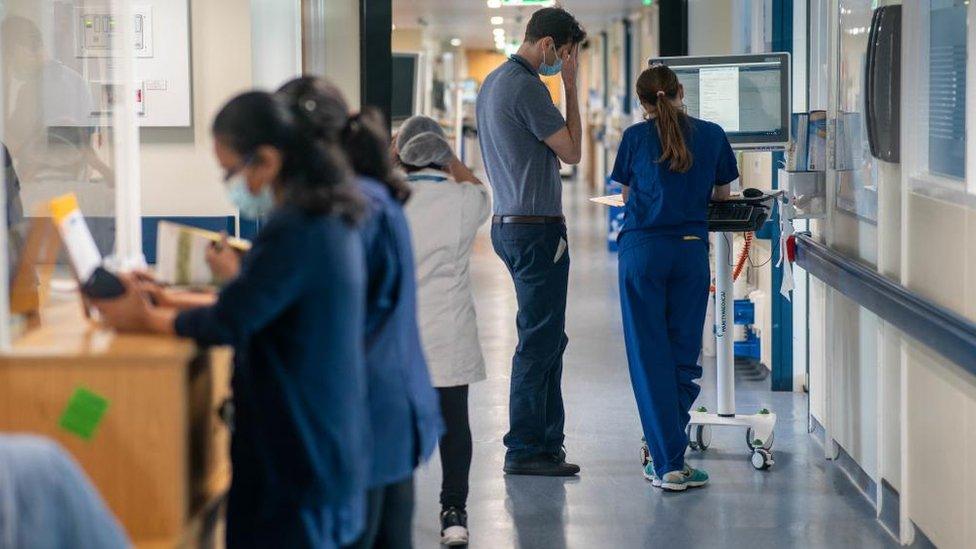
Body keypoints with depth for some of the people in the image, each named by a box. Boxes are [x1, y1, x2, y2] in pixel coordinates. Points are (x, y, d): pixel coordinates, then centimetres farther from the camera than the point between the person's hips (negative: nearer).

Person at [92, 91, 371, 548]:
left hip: (295, 449, -9)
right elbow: (254, 305, 16)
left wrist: (149, 319, -5)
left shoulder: (295, 231, -21)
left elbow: (230, 322, -20)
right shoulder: (329, 218, 10)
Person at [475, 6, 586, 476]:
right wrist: (571, 86, -8)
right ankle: (525, 450, -2)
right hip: (536, 227, -11)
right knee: (539, 340, -5)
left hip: (508, 223, 11)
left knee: (547, 338, 16)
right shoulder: (526, 87, -17)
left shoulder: (493, 82, 15)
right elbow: (571, 152, -11)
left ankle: (547, 440, 21)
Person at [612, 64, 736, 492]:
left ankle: (668, 464, -3)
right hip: (691, 250, 1)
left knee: (650, 356, 1)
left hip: (642, 249, -1)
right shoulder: (712, 135, 6)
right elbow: (722, 195, 16)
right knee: (684, 355, 10)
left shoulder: (636, 137, 2)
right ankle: (668, 452, 10)